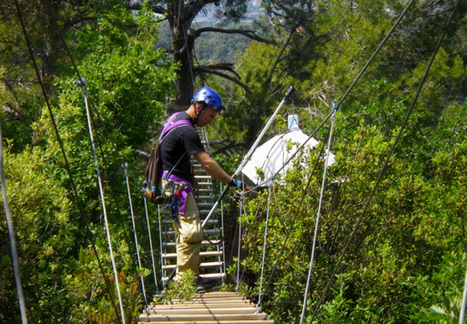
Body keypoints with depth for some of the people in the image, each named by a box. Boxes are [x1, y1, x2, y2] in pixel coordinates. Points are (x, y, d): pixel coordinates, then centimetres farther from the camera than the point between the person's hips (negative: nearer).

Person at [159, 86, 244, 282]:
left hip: (173, 184, 11)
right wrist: (233, 182, -20)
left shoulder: (176, 117, 10)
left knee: (184, 232, 14)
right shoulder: (187, 131, -22)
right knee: (192, 233, -11)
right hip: (177, 187, -11)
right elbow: (207, 164, -24)